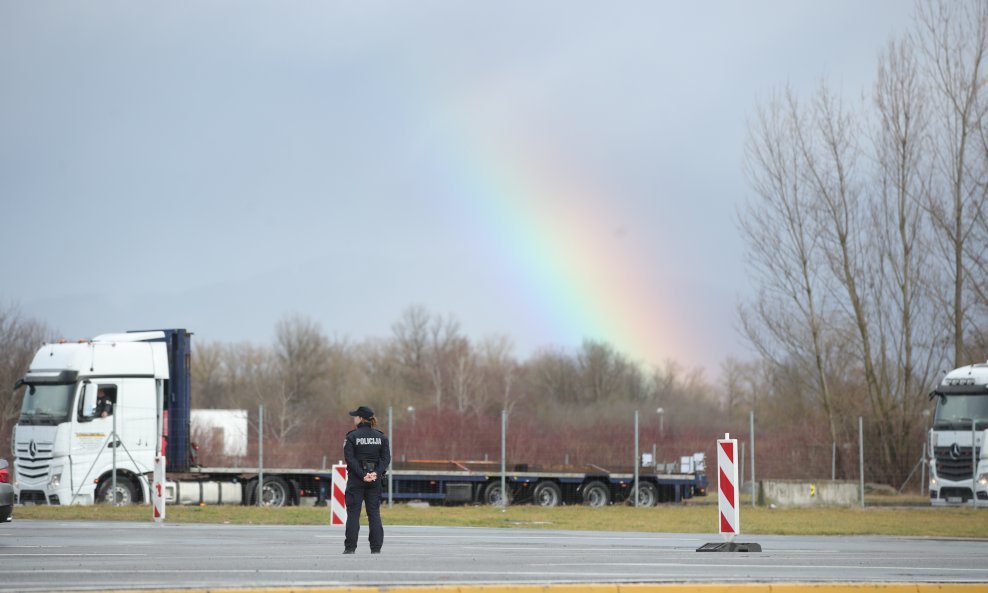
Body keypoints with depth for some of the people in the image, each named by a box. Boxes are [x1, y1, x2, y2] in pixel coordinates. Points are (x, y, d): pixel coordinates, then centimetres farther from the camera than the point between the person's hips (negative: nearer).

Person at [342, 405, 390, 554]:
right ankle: (376, 547, 3)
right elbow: (386, 458, -2)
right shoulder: (381, 437, 6)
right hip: (375, 480, 3)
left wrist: (362, 475, -15)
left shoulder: (352, 436, -5)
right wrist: (376, 473, -10)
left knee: (353, 513, 1)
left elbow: (350, 458, -13)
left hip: (356, 480, -3)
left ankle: (350, 547, -1)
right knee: (374, 513, 7)